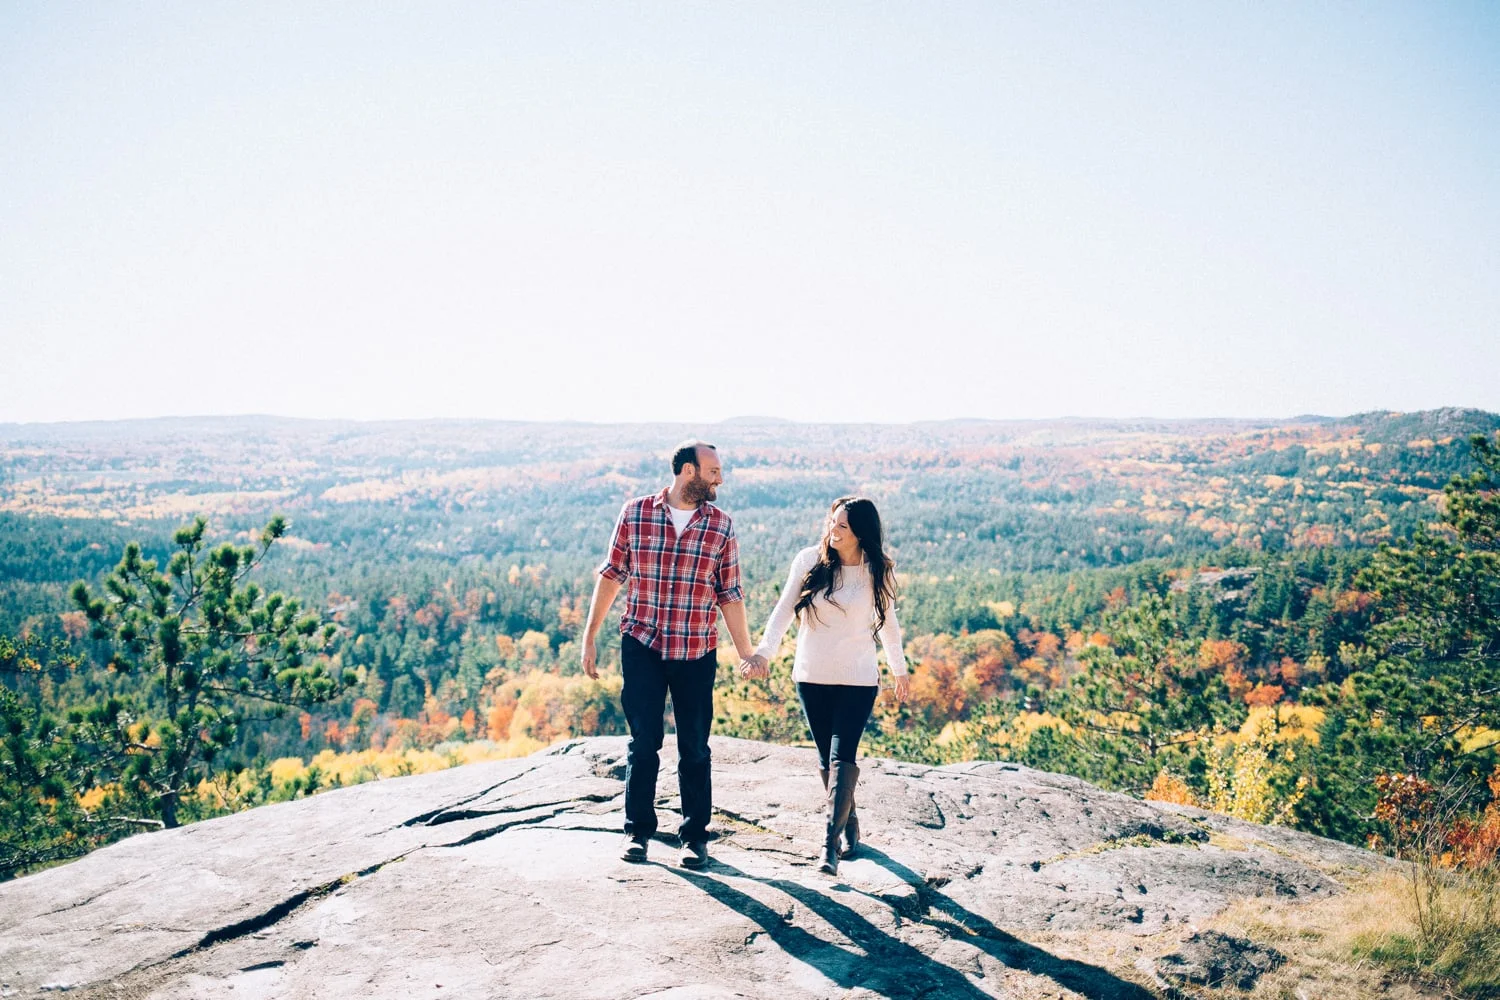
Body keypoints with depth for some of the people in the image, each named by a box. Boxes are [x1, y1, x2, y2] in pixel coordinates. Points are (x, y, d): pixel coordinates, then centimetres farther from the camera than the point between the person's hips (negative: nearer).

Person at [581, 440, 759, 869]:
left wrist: (746, 653, 1)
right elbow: (611, 575, 4)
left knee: (694, 746, 8)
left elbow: (729, 595, 3)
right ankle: (638, 830, 21)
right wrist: (590, 637, 4)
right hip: (642, 646, -1)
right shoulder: (635, 513, -3)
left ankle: (695, 835, 21)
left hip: (697, 652, 1)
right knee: (643, 742, 6)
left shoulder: (720, 525, 0)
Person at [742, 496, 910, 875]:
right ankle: (850, 823, 32)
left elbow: (887, 622, 11)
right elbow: (783, 610, -7)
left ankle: (831, 844, -13)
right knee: (827, 758, 12)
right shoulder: (809, 561, -5)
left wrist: (899, 669, 21)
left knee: (841, 757, -13)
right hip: (811, 677, 2)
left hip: (857, 680, -2)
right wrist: (764, 652, -21)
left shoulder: (877, 571, -3)